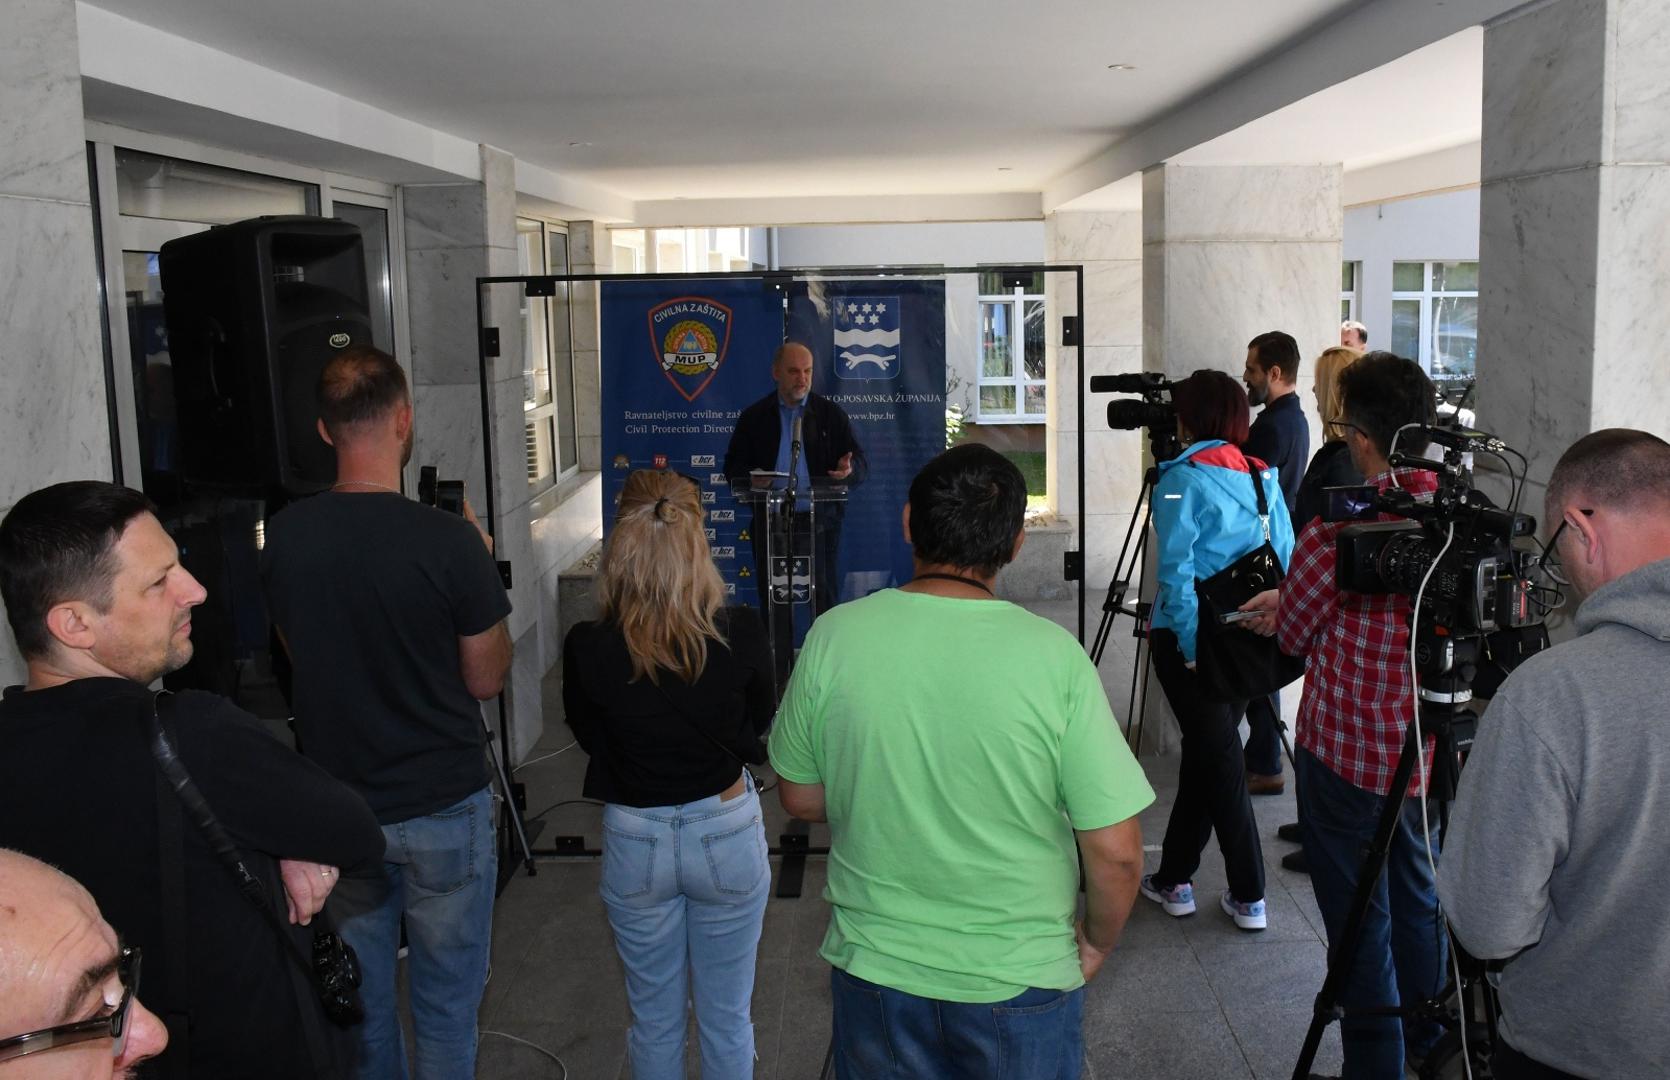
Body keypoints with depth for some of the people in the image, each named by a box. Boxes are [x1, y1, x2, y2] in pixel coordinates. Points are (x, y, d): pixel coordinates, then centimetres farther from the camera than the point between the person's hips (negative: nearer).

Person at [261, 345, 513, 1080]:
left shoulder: (283, 537, -7)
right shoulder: (448, 542, -20)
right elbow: (486, 680, -8)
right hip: (442, 808, -4)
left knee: (357, 999, 20)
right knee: (445, 1006, 13)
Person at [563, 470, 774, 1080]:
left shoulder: (587, 650, -21)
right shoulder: (741, 634, -20)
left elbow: (590, 736, -1)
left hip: (635, 841, 0)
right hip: (729, 834, 0)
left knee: (654, 1021, 20)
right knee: (727, 1019, 19)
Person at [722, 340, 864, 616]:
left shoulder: (831, 414, 7)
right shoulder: (754, 417, 9)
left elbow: (859, 465, 5)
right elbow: (733, 467, 8)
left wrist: (848, 469, -19)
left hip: (820, 522, -1)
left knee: (824, 599, 0)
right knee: (771, 598, 5)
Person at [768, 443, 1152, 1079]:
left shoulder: (833, 637, -14)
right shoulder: (1054, 656, -19)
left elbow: (800, 800, -1)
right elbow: (1116, 852, -16)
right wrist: (1097, 942, 3)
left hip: (874, 971, 2)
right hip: (1022, 980, -1)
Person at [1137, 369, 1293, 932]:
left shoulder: (1182, 478, -10)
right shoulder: (1264, 476, 8)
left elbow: (1177, 570, -16)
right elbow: (1286, 558, 8)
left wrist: (1191, 647, -15)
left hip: (1190, 636, -6)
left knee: (1217, 757, 0)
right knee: (1206, 752, 15)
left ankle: (1249, 895, 6)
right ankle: (1174, 877, 21)